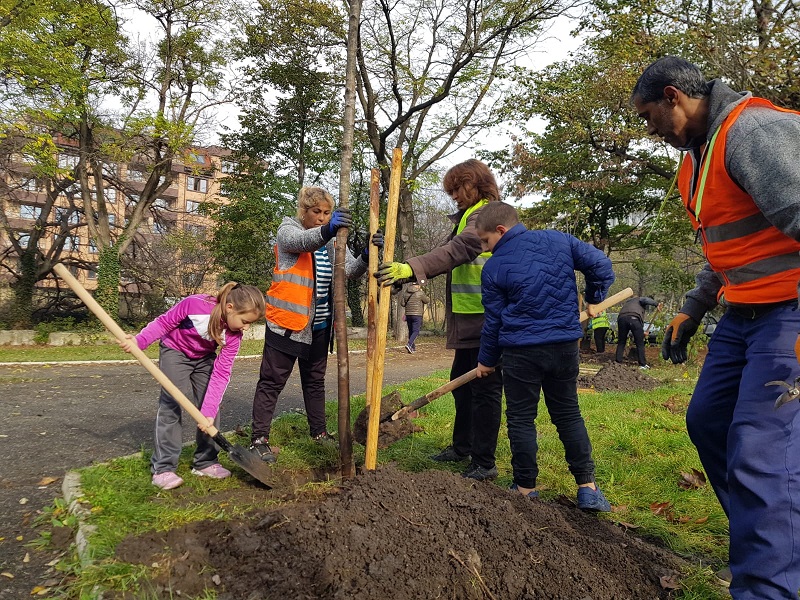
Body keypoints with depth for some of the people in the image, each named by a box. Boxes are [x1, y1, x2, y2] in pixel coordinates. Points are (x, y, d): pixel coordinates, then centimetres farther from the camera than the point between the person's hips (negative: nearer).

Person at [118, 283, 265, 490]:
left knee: (210, 407, -2)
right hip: (175, 351, -4)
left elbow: (221, 374, -23)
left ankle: (206, 462, 12)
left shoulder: (234, 335, -23)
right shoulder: (195, 304, -35)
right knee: (171, 405, -13)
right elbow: (164, 322, -18)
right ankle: (163, 468, -5)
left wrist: (209, 411, -28)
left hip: (204, 358, 4)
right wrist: (139, 341, -31)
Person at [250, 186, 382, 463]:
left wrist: (367, 254, -28)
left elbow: (350, 269, -6)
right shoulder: (287, 230, -7)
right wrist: (327, 230, -53)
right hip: (287, 322, -6)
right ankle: (259, 439, 7)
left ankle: (319, 432, 30)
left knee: (315, 381, 17)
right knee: (272, 382, 0)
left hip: (320, 325, 6)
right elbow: (300, 241, -32)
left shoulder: (333, 240, 10)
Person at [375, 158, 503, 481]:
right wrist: (405, 272, 8)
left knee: (484, 388, -3)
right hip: (468, 320, 10)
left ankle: (484, 463, 7)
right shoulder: (466, 218, 21)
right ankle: (462, 447, 33)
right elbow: (447, 255, 18)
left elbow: (457, 250, -27)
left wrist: (412, 268, -38)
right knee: (461, 383, 18)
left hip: (486, 319, -10)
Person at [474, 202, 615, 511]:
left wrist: (487, 360, 12)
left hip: (520, 352, -4)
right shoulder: (557, 240, 2)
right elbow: (601, 264, 1)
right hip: (565, 346, 4)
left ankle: (526, 487, 17)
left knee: (521, 418, 9)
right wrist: (593, 300, 17)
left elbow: (493, 320, 0)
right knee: (568, 414, 15)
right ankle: (587, 487, 17)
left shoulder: (493, 268, -5)